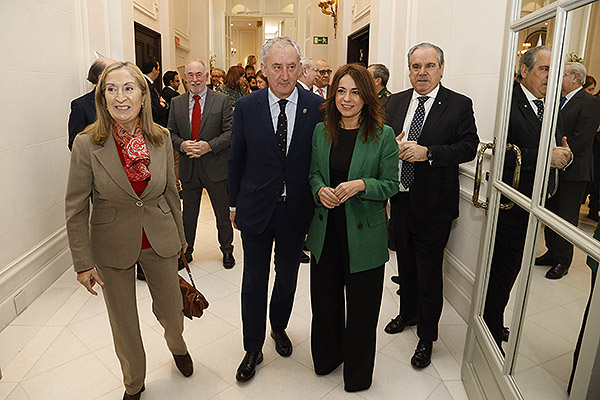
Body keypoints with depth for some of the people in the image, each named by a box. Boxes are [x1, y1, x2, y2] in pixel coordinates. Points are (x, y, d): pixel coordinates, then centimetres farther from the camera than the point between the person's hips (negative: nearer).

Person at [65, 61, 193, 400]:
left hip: (160, 240, 2)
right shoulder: (87, 144, -15)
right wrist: (83, 263, -8)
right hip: (112, 245, -1)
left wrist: (180, 235, 12)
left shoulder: (162, 138, -7)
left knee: (172, 310, 17)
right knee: (124, 321, 15)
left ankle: (178, 345, 55)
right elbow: (76, 209, -9)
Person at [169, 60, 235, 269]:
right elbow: (171, 133, 8)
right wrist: (182, 145, -13)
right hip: (188, 168, 3)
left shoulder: (222, 100, -3)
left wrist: (209, 146, -20)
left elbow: (230, 132, -7)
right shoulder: (176, 103, 7)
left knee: (222, 213, 11)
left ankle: (227, 250, 30)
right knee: (188, 213, 15)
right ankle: (186, 251, 32)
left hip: (215, 167, -2)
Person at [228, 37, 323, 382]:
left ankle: (279, 327, 47)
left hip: (296, 211, 1)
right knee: (254, 282, 10)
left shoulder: (318, 107, -7)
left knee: (288, 278, 19)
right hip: (256, 209, 0)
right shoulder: (246, 107, -5)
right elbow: (236, 159, 3)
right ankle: (253, 349, 30)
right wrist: (234, 203, 6)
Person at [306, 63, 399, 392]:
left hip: (364, 232, -3)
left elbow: (391, 185, -7)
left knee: (361, 306, 11)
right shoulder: (321, 131, 2)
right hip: (326, 229, 4)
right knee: (325, 298, 19)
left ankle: (357, 373, 37)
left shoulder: (383, 135, -9)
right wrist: (320, 189, -12)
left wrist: (361, 185, -24)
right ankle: (326, 356, 46)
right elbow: (313, 172, 10)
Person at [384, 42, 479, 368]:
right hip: (401, 198, 5)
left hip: (433, 204, -4)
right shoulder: (396, 102, 7)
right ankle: (407, 313, 45)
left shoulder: (459, 105, -6)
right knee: (405, 264, 21)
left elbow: (469, 147, -13)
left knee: (429, 272, 5)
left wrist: (427, 152, -25)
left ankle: (426, 338, 24)